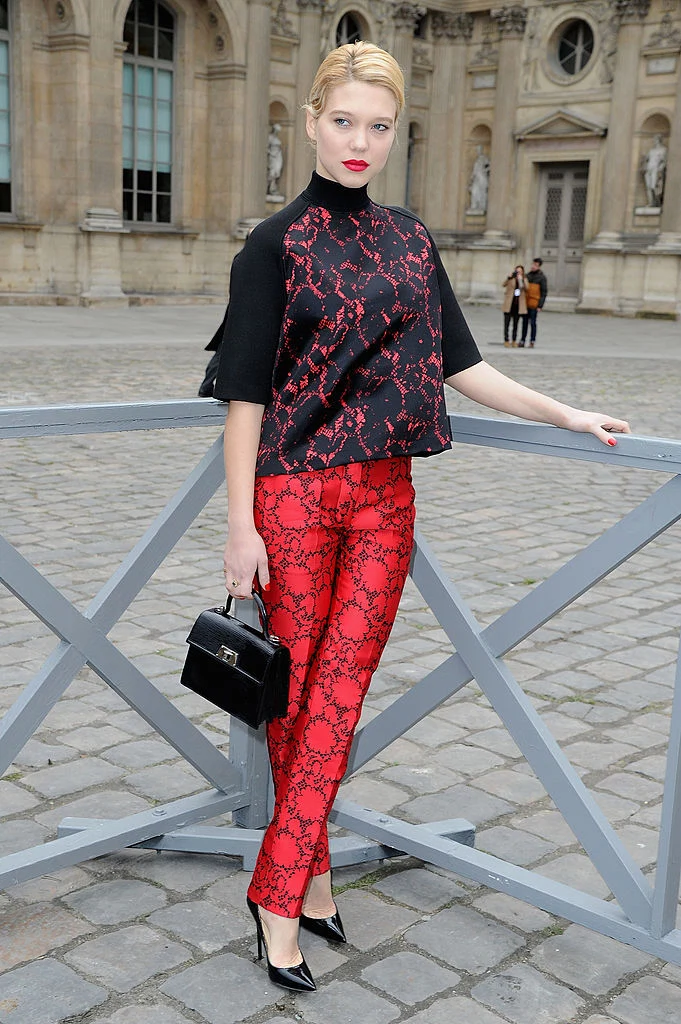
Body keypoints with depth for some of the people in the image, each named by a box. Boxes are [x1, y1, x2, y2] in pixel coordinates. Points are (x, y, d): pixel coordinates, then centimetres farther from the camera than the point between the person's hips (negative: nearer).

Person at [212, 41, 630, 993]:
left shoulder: (410, 240, 11)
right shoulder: (275, 245, -3)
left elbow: (460, 363, 14)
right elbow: (245, 393, -6)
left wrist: (564, 414, 10)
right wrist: (241, 523, -10)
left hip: (385, 496, 4)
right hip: (294, 494, -4)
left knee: (340, 691, 2)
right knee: (298, 690, 5)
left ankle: (279, 895, 13)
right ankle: (312, 874, 20)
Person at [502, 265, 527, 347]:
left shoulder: (524, 280, 8)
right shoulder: (510, 279, 1)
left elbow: (526, 288, -9)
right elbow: (503, 285, -15)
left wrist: (521, 280, -22)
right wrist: (509, 276, -28)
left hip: (518, 305, 2)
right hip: (509, 304, -2)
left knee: (515, 324, 8)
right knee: (507, 324, -3)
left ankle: (514, 341, 15)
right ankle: (506, 341, 1)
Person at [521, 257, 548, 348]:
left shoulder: (542, 277, -5)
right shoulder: (528, 275, 11)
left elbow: (544, 292, -7)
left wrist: (540, 305, -13)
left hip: (534, 304, -5)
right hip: (526, 303, 5)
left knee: (532, 323, -2)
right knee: (525, 322, 8)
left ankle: (532, 341, 5)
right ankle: (522, 340, 13)